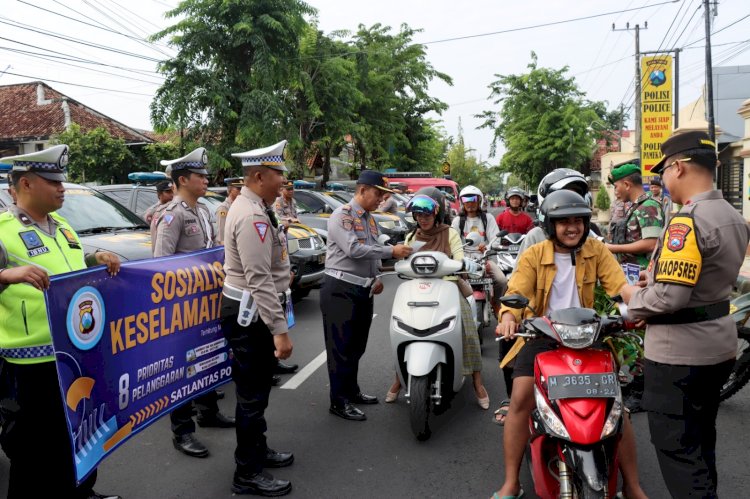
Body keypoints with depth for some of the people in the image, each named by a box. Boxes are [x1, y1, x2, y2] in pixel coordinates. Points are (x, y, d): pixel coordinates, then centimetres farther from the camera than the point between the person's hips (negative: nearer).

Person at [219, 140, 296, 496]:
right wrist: (280, 329, -28)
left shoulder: (253, 208, 12)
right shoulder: (252, 216, -23)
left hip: (254, 312, 11)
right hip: (250, 314, -11)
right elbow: (259, 280, -28)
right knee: (253, 393, 0)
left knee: (257, 387, 22)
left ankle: (257, 450, 39)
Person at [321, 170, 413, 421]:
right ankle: (339, 401, 5)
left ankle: (352, 391, 30)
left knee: (357, 346, 16)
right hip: (341, 290, -8)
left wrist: (375, 278, 6)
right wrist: (391, 251, -23)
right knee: (341, 347, -3)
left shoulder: (370, 219, 15)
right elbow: (353, 249, -24)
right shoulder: (342, 215, -12)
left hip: (363, 290, 8)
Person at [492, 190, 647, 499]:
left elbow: (619, 285, -7)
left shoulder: (596, 251, 2)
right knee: (521, 399, -18)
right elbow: (517, 293, -11)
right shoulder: (533, 256, -2)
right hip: (542, 335, -1)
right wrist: (508, 317, -33)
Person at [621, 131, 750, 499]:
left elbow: (669, 298, -28)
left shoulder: (687, 222, -23)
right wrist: (657, 275, 10)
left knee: (676, 448, 1)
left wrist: (633, 297, -10)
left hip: (679, 352, -10)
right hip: (718, 345, 10)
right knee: (701, 440, 24)